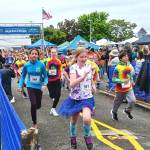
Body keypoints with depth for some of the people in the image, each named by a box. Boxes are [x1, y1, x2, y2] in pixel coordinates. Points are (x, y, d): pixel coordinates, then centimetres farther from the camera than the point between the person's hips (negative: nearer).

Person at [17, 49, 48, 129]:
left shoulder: (41, 65, -13)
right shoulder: (26, 65, -9)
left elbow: (45, 76, -4)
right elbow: (23, 76, 6)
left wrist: (44, 84, -21)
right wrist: (20, 86, -3)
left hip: (39, 87, 1)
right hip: (30, 86, -1)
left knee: (38, 106, 14)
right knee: (33, 104, -17)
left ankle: (34, 109, 54)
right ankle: (34, 123, 1)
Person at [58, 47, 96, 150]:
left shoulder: (89, 66, -1)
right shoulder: (73, 67, -14)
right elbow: (72, 84, -28)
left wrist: (93, 86, 7)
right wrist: (83, 76, -37)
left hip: (87, 97, 1)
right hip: (75, 98, -1)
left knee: (87, 118, -24)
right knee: (74, 120, 15)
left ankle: (87, 136, 4)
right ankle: (73, 137, 43)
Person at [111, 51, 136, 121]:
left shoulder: (130, 65, -1)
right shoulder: (118, 67, -20)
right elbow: (114, 79, -20)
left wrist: (131, 81, 5)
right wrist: (122, 81, -29)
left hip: (129, 88, 4)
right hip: (120, 89, -4)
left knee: (132, 100, -10)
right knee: (118, 102, 12)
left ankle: (128, 110, 20)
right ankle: (114, 112, 42)